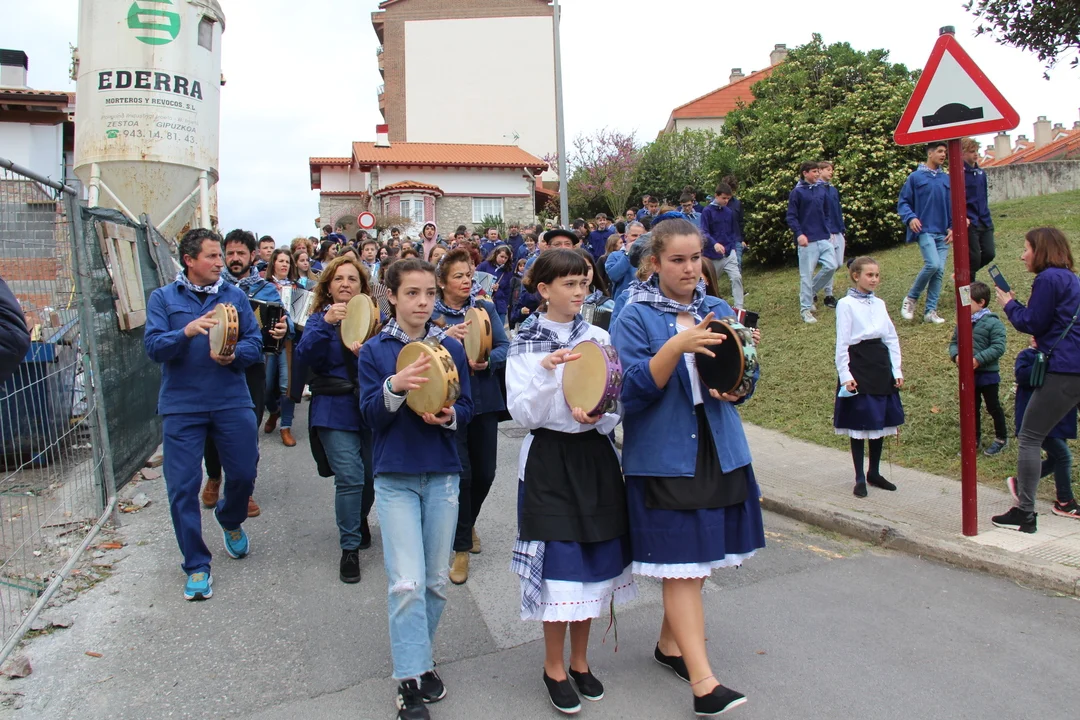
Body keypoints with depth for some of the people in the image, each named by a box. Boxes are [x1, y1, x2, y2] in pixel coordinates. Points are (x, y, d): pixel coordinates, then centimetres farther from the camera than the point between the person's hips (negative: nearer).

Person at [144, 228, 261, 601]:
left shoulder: (234, 295, 6)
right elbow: (153, 347, -8)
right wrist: (188, 331, -25)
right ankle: (197, 566, 15)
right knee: (183, 487, 0)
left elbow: (255, 341, 2)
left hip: (232, 402, 1)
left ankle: (231, 521, 41)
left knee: (244, 473, 6)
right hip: (181, 406, -1)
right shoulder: (163, 298, 3)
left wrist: (233, 356, -18)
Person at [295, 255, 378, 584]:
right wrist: (326, 323, -24)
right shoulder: (319, 319, 6)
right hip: (335, 411, -2)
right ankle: (350, 547, 5)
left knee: (373, 475, 6)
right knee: (350, 477, -11)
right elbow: (304, 356, -11)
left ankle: (359, 520, 37)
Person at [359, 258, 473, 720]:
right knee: (407, 583, -8)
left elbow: (467, 407, 6)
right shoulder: (375, 350, -1)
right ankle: (410, 681, 6)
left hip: (443, 474, 2)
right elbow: (370, 416, -6)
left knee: (437, 580, 11)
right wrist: (395, 386, -24)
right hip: (395, 477, -2)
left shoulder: (451, 348, 3)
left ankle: (421, 657, 32)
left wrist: (449, 416, -16)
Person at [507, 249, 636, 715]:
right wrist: (546, 371, -25)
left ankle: (580, 660, 29)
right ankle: (554, 667, 20)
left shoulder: (598, 338, 4)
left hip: (594, 455, 3)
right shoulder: (525, 344, -2)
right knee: (558, 559, -2)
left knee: (592, 557, 9)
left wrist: (598, 415, -20)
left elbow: (617, 403, 2)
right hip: (549, 459, -3)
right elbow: (522, 413, -10)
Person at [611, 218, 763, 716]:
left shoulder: (718, 311, 9)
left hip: (718, 450, 6)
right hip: (663, 456, -5)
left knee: (695, 562, 15)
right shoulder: (636, 317, -6)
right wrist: (677, 346, -26)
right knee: (681, 565, -5)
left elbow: (742, 378, 11)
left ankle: (670, 644, 34)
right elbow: (633, 390, -14)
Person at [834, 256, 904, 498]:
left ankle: (874, 473, 26)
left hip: (881, 365, 6)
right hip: (858, 365, -6)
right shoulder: (846, 304, -5)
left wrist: (896, 370, 7)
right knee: (859, 423, 1)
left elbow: (892, 338, 13)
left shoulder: (879, 304, 11)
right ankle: (859, 478, 12)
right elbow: (842, 343, -8)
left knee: (881, 421, 11)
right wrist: (845, 375, -14)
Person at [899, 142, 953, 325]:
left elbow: (953, 205, 16)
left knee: (940, 271, 2)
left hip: (943, 232, 5)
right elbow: (903, 202, 1)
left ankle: (931, 311, 10)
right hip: (925, 230, -5)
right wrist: (911, 218, -16)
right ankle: (911, 298, 0)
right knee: (933, 264, -22)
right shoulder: (915, 177, 1)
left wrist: (953, 227, 5)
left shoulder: (947, 179, 13)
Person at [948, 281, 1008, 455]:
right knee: (972, 408, 16)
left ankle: (1001, 438, 28)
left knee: (993, 407, 10)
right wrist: (956, 355, -13)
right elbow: (954, 343, 7)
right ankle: (975, 438, 30)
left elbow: (998, 348, -21)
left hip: (987, 374, -5)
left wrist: (979, 359, -28)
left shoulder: (993, 322, -16)